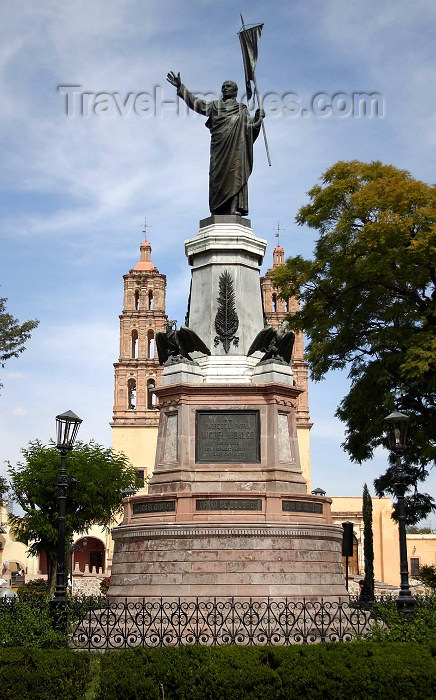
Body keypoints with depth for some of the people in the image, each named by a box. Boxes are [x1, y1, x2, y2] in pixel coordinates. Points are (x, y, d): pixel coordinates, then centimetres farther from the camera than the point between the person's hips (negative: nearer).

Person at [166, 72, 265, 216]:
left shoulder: (241, 108, 22)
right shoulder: (215, 105, 25)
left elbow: (249, 124, 12)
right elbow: (196, 103, 19)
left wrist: (258, 118, -8)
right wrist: (180, 87, 13)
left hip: (236, 146, -1)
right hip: (219, 146, 1)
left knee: (235, 171, -15)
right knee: (218, 174, -10)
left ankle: (235, 207, -22)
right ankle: (218, 210, -14)